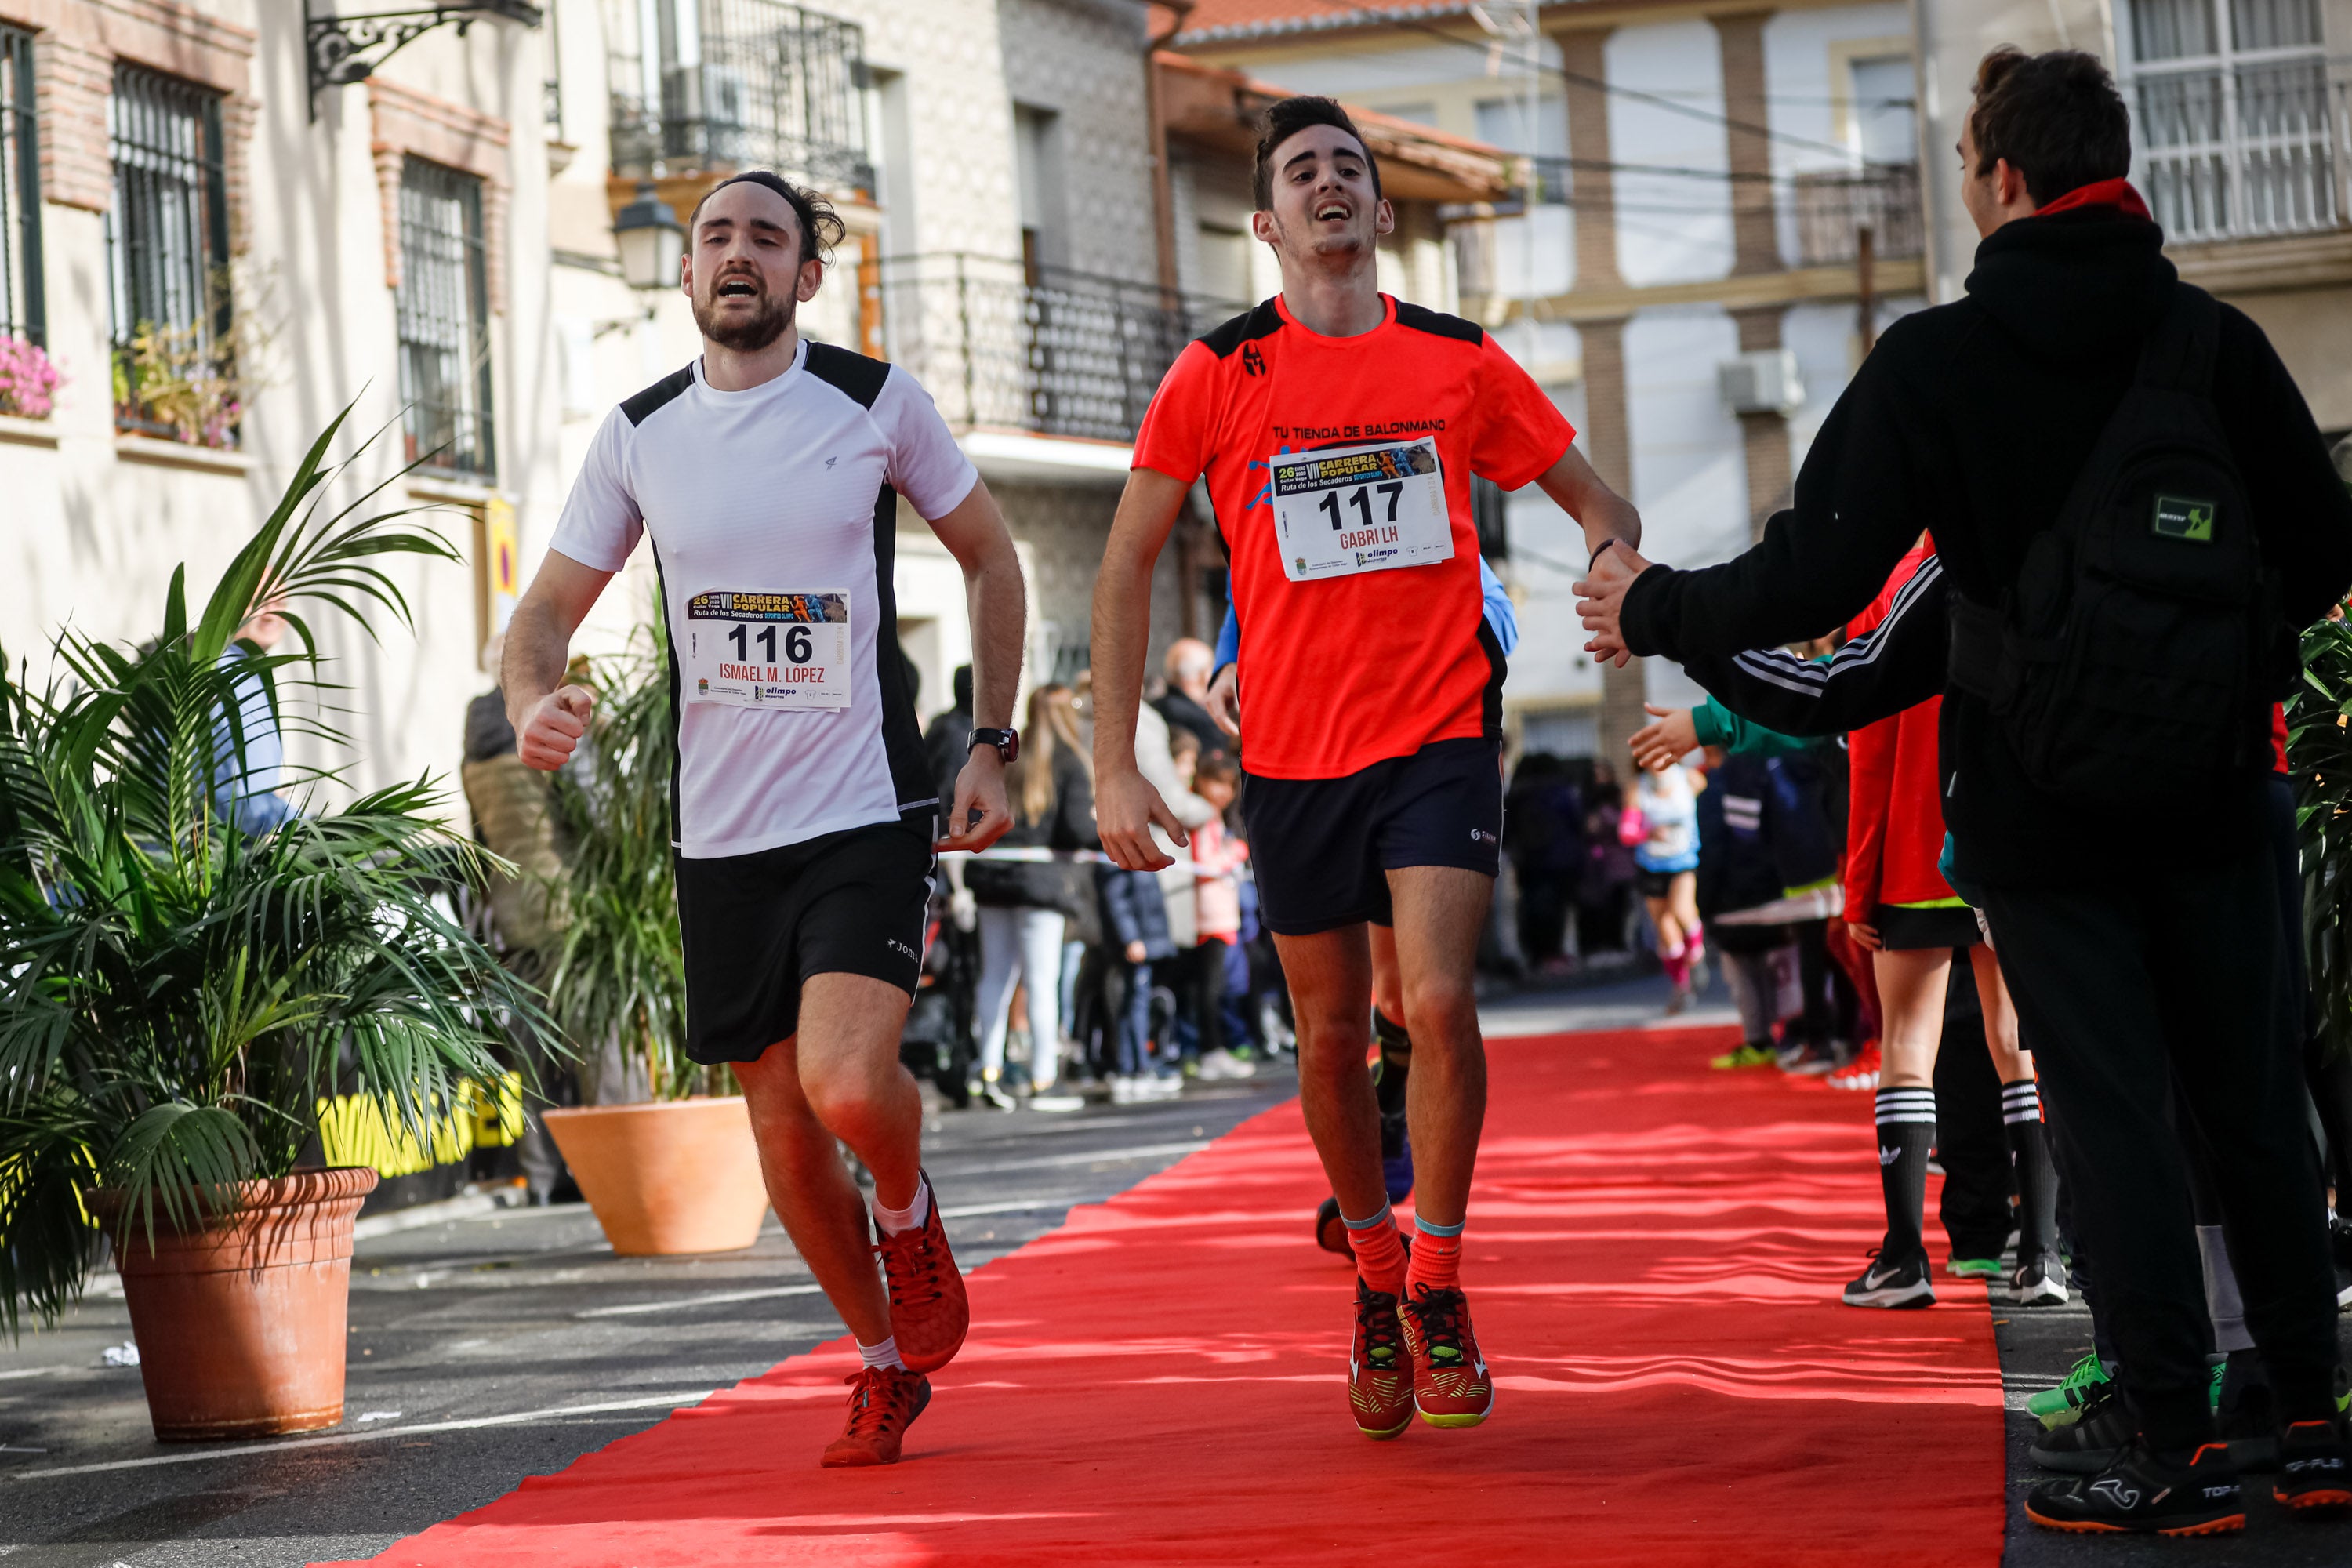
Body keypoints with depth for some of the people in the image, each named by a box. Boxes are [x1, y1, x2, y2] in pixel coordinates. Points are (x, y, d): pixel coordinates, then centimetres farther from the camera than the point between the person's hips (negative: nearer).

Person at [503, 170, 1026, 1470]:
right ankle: (886, 1362, 29)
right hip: (720, 834, 3)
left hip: (867, 812, -3)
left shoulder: (876, 400, -2)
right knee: (783, 1129, 7)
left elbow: (988, 557, 10)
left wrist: (992, 747, 4)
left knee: (849, 1085, -23)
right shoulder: (639, 433, 4)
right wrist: (533, 700, -14)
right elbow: (549, 605, 9)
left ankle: (909, 1213, 12)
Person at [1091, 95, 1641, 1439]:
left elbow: (1597, 503, 14)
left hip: (1442, 736, -1)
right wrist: (1116, 763, 1)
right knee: (1333, 1039, 8)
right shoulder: (1218, 376, 1)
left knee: (1439, 1000, -16)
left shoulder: (1460, 362, 3)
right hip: (1295, 756, 1)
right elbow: (1129, 563, 6)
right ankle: (1376, 1265, 33)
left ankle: (1438, 1288, 2)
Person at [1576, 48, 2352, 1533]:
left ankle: (2179, 1449, 1)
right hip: (2212, 797, 3)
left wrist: (1653, 608, 3)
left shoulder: (1933, 363, -11)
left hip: (2040, 812, -3)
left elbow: (1811, 583, -14)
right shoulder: (2217, 341, 0)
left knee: (2115, 1117, 1)